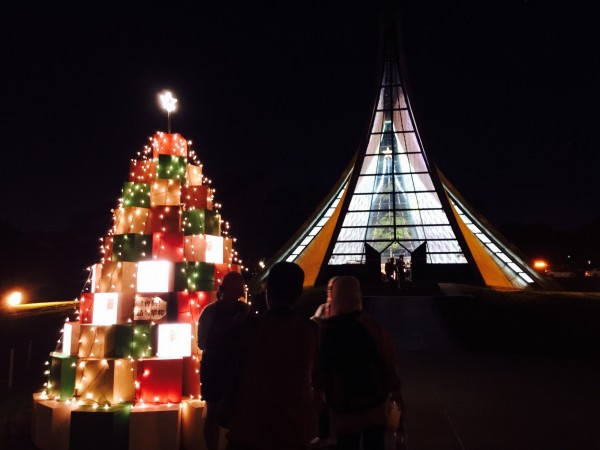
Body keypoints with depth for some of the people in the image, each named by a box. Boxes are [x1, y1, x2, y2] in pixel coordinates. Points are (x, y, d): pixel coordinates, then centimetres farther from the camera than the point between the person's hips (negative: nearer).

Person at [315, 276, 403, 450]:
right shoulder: (371, 326, -15)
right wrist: (395, 388, 5)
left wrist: (318, 392, 12)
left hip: (342, 403, 0)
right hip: (374, 398, 0)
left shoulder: (323, 330, -15)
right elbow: (389, 359, -9)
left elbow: (318, 368, -6)